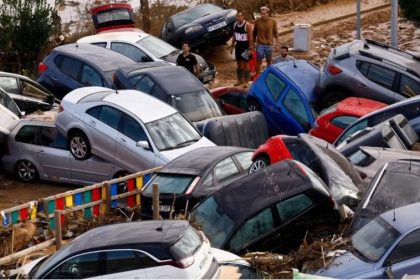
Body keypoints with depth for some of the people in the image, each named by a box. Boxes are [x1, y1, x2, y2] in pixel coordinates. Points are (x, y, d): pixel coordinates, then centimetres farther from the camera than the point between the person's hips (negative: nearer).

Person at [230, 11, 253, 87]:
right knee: (239, 63, 11)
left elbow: (250, 37, -15)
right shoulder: (235, 24, 4)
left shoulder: (247, 25, -15)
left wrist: (250, 48, -19)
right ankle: (240, 80, 21)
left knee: (246, 63, -2)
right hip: (238, 46, 6)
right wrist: (232, 45, 13)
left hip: (245, 46, -6)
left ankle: (246, 81, 4)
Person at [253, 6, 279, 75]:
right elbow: (254, 33, 5)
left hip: (269, 44, 1)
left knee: (269, 61, 12)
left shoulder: (273, 22, -3)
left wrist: (276, 43, 4)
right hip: (260, 44, -1)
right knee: (259, 61, 0)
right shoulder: (257, 22, -4)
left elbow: (275, 33, 6)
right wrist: (253, 43, 6)